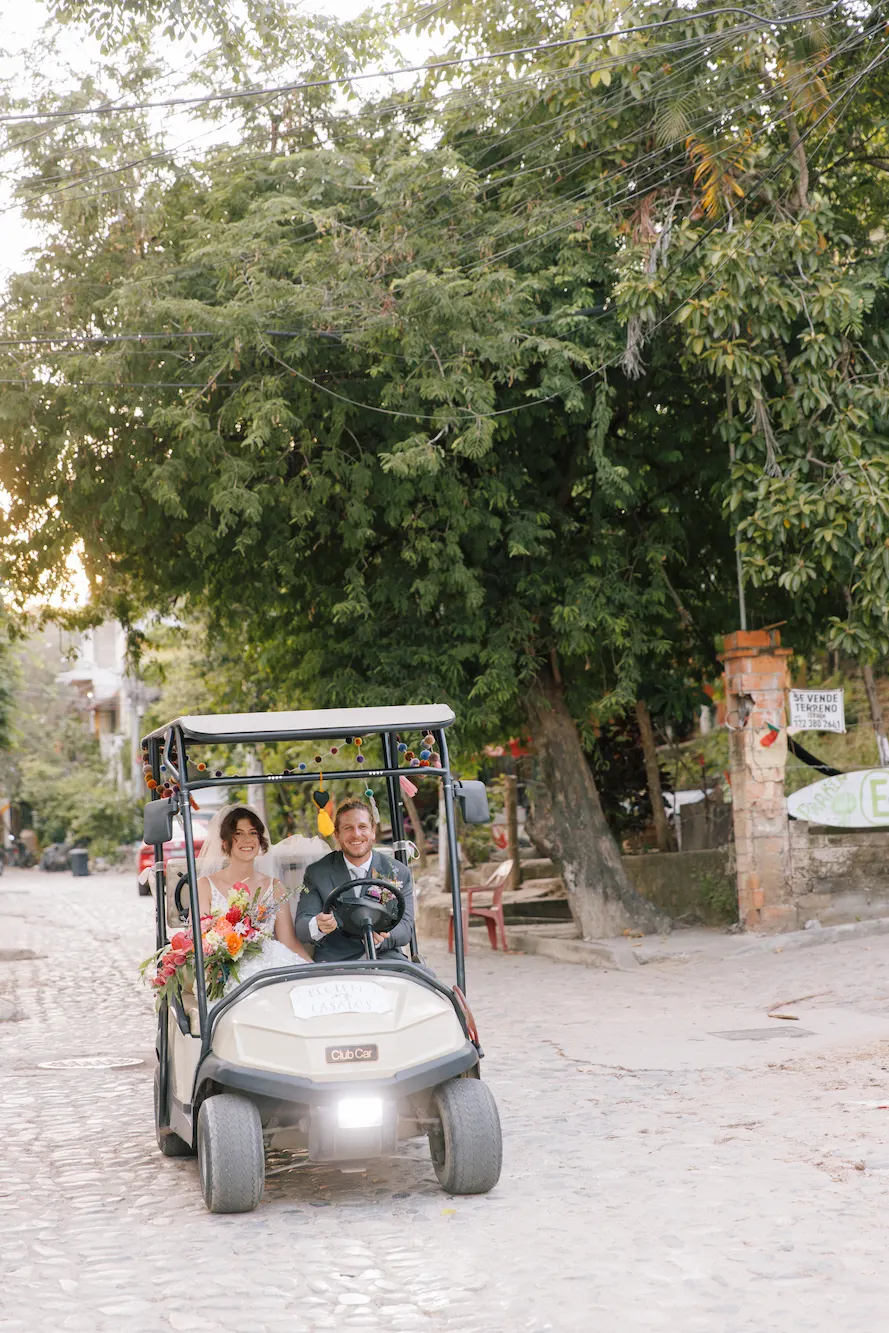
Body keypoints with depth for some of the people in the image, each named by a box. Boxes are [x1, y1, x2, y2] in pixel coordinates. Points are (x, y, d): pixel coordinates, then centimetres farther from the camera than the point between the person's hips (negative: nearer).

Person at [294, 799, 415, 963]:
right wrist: (318, 926, -29)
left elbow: (405, 927, -1)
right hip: (334, 961, -1)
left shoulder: (399, 873, 8)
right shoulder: (316, 873, 6)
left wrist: (379, 939, -25)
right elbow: (302, 927, -2)